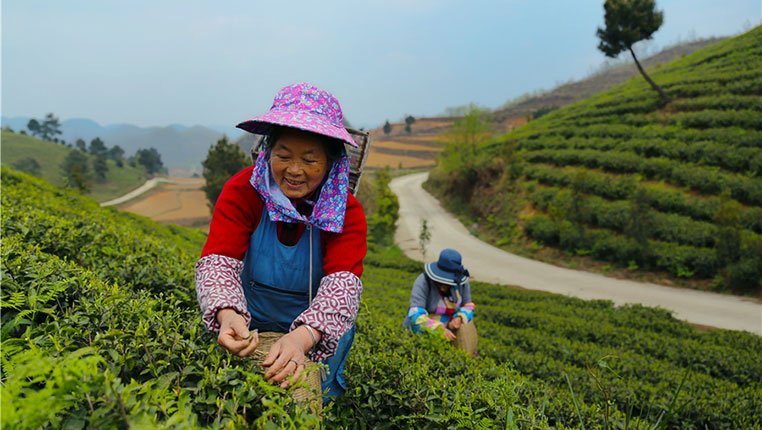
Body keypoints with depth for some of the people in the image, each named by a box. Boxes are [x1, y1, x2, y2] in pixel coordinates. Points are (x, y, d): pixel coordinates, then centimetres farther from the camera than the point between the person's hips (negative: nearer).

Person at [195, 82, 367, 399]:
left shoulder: (346, 212, -16)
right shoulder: (241, 191, -13)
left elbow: (344, 282, -29)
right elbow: (218, 260, -21)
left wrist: (303, 337, -49)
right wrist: (227, 314, -44)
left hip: (319, 330, 0)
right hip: (251, 324, 1)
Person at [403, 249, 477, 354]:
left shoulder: (461, 282, -10)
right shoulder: (423, 282, -23)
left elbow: (468, 306, 1)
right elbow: (416, 315, -29)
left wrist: (459, 319, -20)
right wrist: (439, 329, -39)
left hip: (447, 326, 5)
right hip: (422, 329, -5)